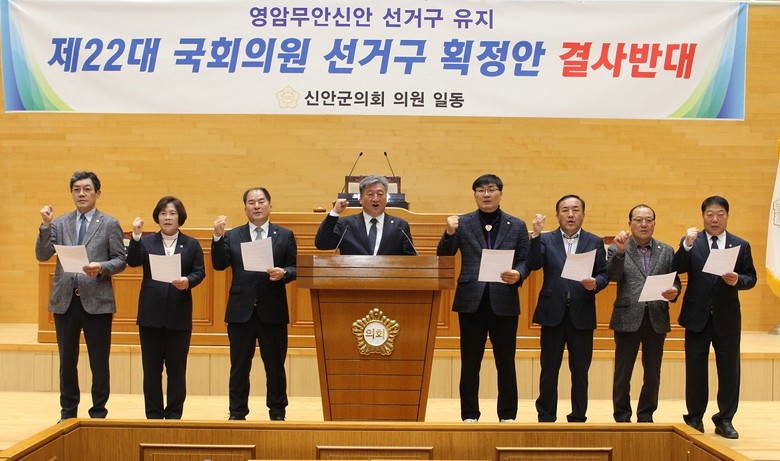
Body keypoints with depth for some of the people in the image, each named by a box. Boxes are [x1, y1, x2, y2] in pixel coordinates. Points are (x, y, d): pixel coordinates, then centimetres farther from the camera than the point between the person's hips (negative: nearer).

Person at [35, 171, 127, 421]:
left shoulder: (110, 224, 3)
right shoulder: (59, 223, 10)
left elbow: (120, 260, 0)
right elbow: (42, 256, 1)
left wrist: (101, 267, -18)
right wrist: (45, 225, -9)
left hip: (97, 301, -2)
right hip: (64, 300, 3)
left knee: (99, 362, 4)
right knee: (67, 361, 11)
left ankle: (98, 412, 16)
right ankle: (68, 412, 23)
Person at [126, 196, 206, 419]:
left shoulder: (192, 244, 7)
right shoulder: (146, 242, 8)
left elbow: (200, 272, 1)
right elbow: (133, 261, -9)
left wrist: (188, 281, -20)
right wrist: (136, 236, -21)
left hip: (179, 316, 0)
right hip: (151, 315, 1)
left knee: (177, 369, 4)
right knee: (151, 368, 6)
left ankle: (174, 415, 14)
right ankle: (154, 415, 15)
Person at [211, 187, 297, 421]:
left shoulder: (285, 235, 7)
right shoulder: (232, 236, 9)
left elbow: (295, 268, 3)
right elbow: (219, 265, -3)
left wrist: (283, 273, -18)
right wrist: (218, 237, -14)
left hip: (273, 311, -1)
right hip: (241, 311, 1)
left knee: (275, 366, 6)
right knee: (239, 366, 7)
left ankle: (277, 413, 18)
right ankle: (237, 413, 18)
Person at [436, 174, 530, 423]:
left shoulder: (517, 226, 8)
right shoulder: (462, 223, 6)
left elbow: (525, 261, 6)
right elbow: (443, 257, 1)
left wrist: (518, 275, -16)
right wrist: (450, 233, -16)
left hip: (504, 301, 0)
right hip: (471, 301, 0)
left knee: (506, 362, 6)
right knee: (470, 362, 5)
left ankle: (507, 416, 16)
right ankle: (469, 415, 14)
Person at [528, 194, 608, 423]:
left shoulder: (595, 242, 7)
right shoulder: (545, 239, 5)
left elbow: (604, 274, 3)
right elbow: (534, 264, -11)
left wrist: (595, 283, -18)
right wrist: (536, 234, -20)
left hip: (582, 315, 1)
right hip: (553, 313, 0)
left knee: (580, 371, 7)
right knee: (549, 370, 6)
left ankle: (578, 418, 19)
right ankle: (546, 417, 17)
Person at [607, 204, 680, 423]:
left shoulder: (666, 251, 11)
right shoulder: (617, 249, 4)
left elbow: (675, 281, 9)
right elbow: (613, 276, -11)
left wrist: (674, 292, -13)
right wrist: (620, 251, -24)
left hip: (657, 319, 3)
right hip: (628, 318, -2)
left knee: (653, 374, 9)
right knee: (622, 373, 3)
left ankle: (646, 417, 22)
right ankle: (622, 418, 14)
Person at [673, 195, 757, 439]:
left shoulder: (741, 245, 5)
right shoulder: (691, 242, 1)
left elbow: (751, 278, 4)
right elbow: (677, 269, -13)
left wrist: (737, 280, -18)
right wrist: (687, 246, -28)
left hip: (727, 317, 1)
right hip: (697, 316, -1)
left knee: (729, 369, 6)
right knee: (695, 369, 5)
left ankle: (725, 420, 19)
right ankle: (695, 418, 18)